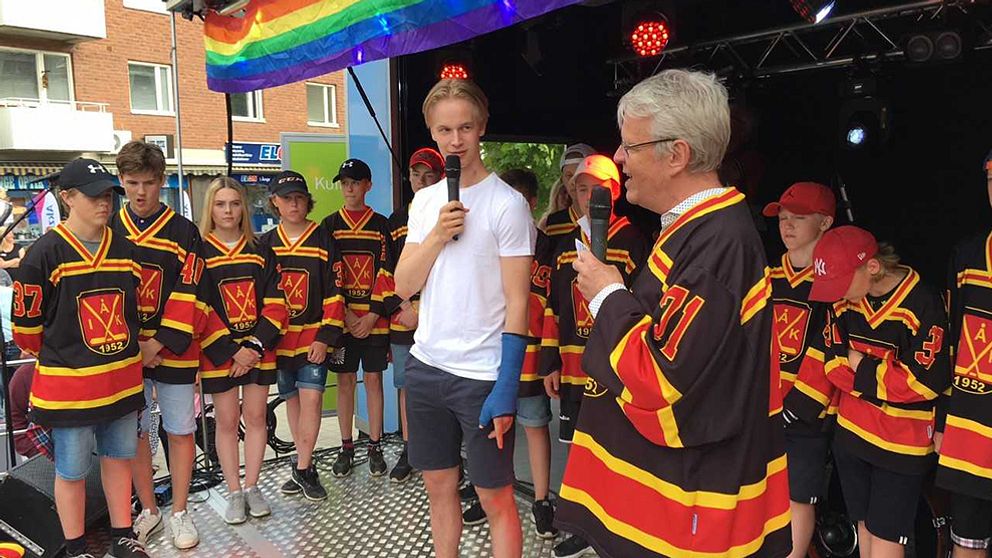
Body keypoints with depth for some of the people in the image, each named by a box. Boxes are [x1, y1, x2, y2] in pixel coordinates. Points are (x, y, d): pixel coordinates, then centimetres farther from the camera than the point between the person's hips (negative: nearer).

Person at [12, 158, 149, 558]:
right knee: (72, 471, 11)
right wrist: (56, 359, 7)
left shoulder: (125, 249, 3)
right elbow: (26, 323, -6)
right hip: (67, 384, -5)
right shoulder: (45, 254, -13)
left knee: (119, 458, 17)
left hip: (122, 379, 5)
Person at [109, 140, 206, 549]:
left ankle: (179, 514, 21)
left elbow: (189, 295, -8)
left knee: (180, 432, 5)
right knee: (134, 433, 11)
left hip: (173, 351, -2)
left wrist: (160, 343, -14)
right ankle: (148, 511, 28)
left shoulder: (183, 232, -2)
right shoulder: (108, 231, 6)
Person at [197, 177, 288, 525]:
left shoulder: (260, 252, 6)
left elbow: (274, 304, 1)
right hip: (218, 353, -2)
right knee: (226, 421, 6)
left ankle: (252, 487, 20)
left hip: (259, 350, 2)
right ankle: (234, 492, 17)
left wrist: (255, 346, -12)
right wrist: (231, 351, -14)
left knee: (255, 417, 8)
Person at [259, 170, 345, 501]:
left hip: (314, 337, -3)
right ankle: (305, 467, 23)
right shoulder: (265, 245, 7)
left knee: (311, 398, -10)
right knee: (291, 400, 11)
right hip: (279, 338, 3)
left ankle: (303, 469, 2)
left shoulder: (323, 241, -2)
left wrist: (326, 337, -11)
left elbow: (335, 294, -5)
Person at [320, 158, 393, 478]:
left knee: (373, 379, 6)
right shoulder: (330, 225, 6)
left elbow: (386, 272, -2)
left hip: (374, 319, -1)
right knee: (345, 382, 7)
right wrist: (344, 313, -9)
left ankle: (375, 447, 17)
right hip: (341, 318, 1)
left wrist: (372, 315, -11)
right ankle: (346, 448, 19)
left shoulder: (381, 225, 3)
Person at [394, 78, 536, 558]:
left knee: (496, 499, 5)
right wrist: (436, 235, -11)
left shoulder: (507, 204, -10)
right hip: (426, 365, 6)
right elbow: (403, 286, 5)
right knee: (438, 487, 18)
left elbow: (517, 304, -11)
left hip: (482, 374, -5)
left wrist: (506, 388, -15)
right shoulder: (425, 200, 9)